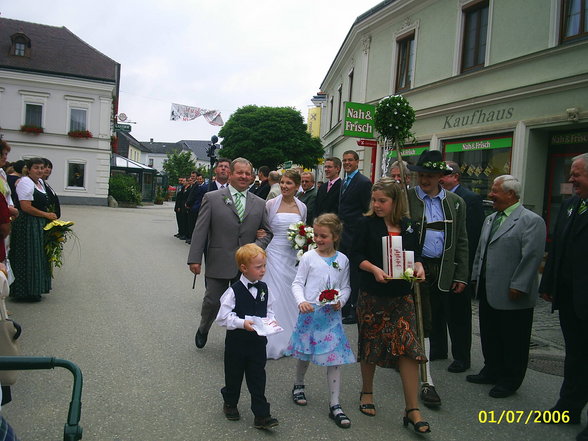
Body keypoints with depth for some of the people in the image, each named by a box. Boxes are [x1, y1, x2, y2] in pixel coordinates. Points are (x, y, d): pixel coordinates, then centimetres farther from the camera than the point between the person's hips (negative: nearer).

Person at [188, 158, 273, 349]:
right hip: (219, 263, -2)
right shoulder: (212, 198, -1)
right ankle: (203, 330, 37)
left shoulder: (259, 204, 8)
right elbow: (200, 231, -4)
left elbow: (268, 232, 13)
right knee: (212, 302, 6)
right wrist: (195, 259, -10)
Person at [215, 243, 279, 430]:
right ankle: (230, 404, 41)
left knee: (257, 379, 7)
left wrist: (270, 321, -9)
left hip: (258, 341, 3)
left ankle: (261, 415, 14)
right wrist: (242, 323, -28)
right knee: (234, 376, 16)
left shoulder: (264, 289, -2)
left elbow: (269, 310, 11)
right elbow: (223, 317, -17)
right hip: (236, 342, -3)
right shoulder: (234, 291, -18)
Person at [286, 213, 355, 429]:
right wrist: (301, 301, -22)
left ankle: (334, 405, 9)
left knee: (335, 358, -1)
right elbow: (298, 283, -4)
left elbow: (346, 287, 8)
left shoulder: (342, 260, 2)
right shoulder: (309, 257, -4)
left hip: (331, 315, 1)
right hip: (309, 312, -1)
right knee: (304, 354, 15)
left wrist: (340, 301, -11)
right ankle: (298, 385, 43)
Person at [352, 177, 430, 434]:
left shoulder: (409, 226, 5)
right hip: (372, 294, -2)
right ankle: (367, 392, 34)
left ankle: (412, 410, 4)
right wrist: (374, 269, -21)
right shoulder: (367, 223, -3)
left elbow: (415, 254, 14)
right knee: (370, 343, 11)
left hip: (401, 295, 2)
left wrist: (419, 267, -7)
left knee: (408, 347, -5)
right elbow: (357, 254, -5)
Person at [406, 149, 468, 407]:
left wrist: (461, 276, 6)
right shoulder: (405, 199, -3)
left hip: (443, 271, 3)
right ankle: (426, 381, 9)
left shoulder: (456, 203, 8)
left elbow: (461, 242, 9)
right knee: (423, 323, 0)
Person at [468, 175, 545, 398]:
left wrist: (518, 287, -20)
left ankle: (510, 381, 22)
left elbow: (532, 256, -17)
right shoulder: (490, 219, 14)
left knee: (513, 341, 7)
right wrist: (476, 278, 15)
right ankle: (492, 371, 35)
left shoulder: (531, 221, -11)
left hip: (512, 296, -8)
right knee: (489, 336, 18)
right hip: (488, 292, 8)